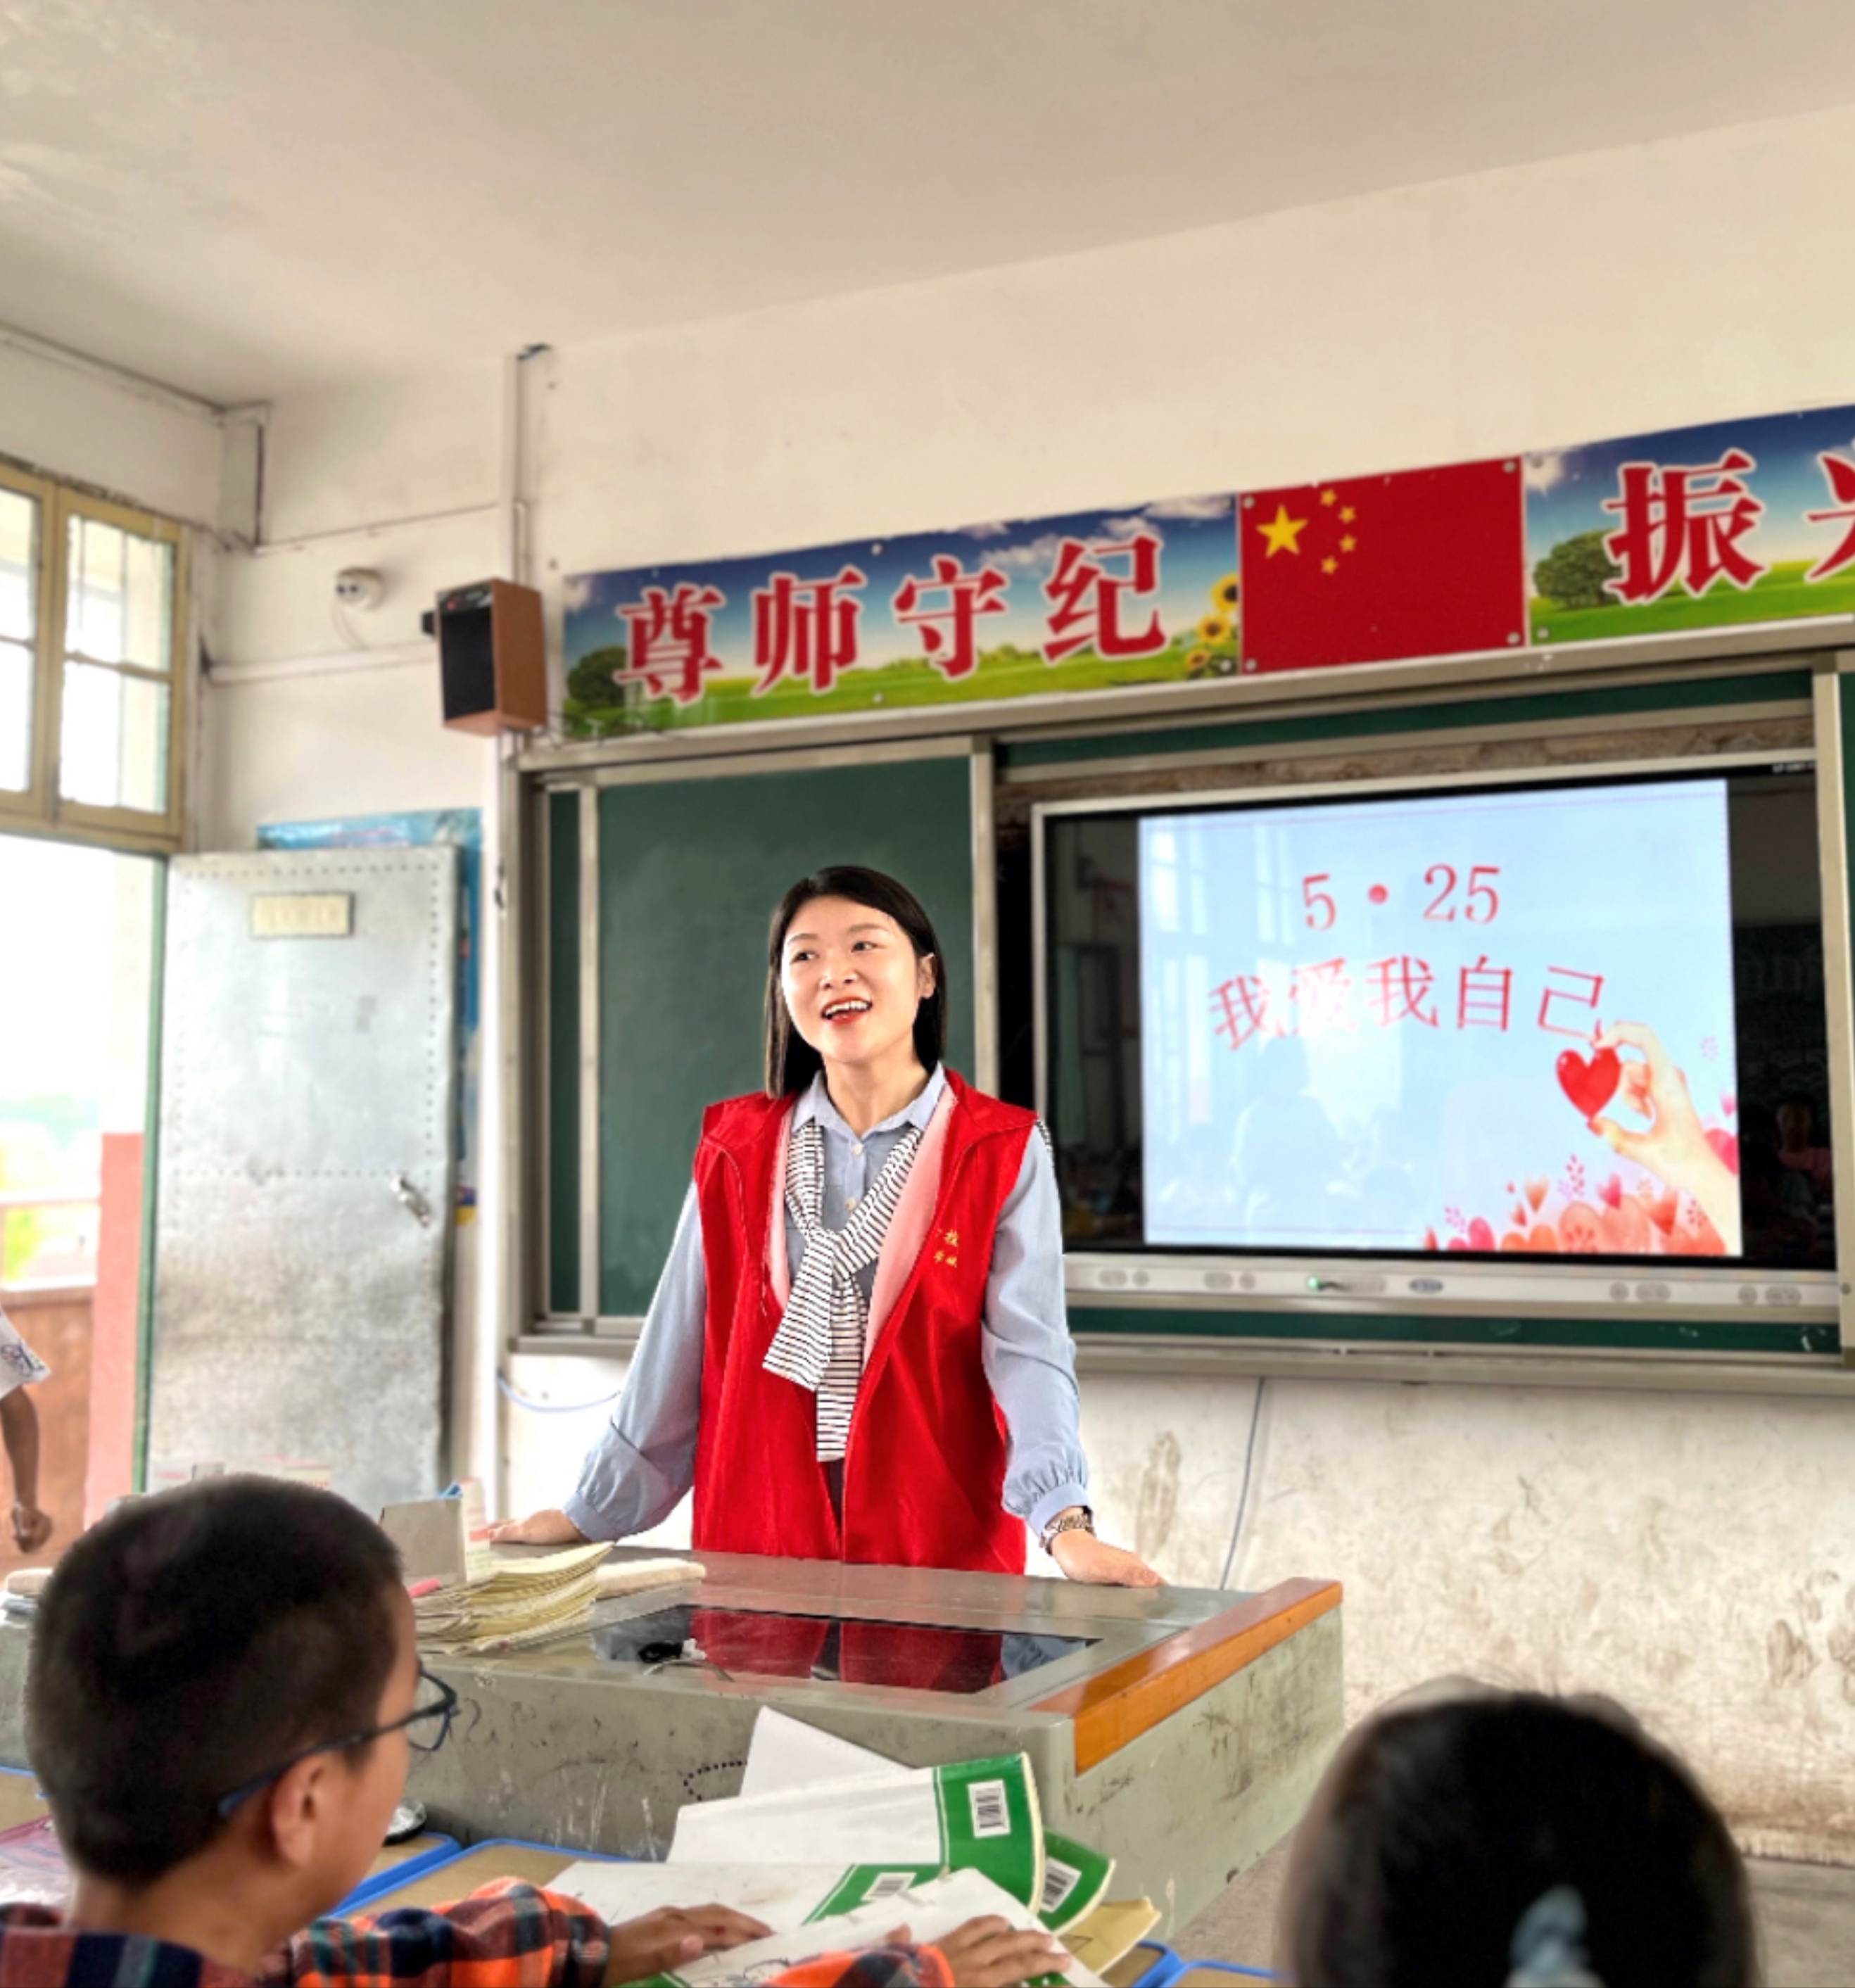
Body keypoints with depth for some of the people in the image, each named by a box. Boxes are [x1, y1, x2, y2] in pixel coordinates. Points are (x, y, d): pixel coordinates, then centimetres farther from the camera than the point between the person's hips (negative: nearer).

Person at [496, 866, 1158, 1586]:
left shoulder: (1003, 1154, -2)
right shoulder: (735, 1149, 6)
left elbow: (1029, 1352, -12)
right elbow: (675, 1355, 9)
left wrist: (1067, 1525, -25)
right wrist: (590, 1513, 9)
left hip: (942, 1553, -2)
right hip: (754, 1549, 2)